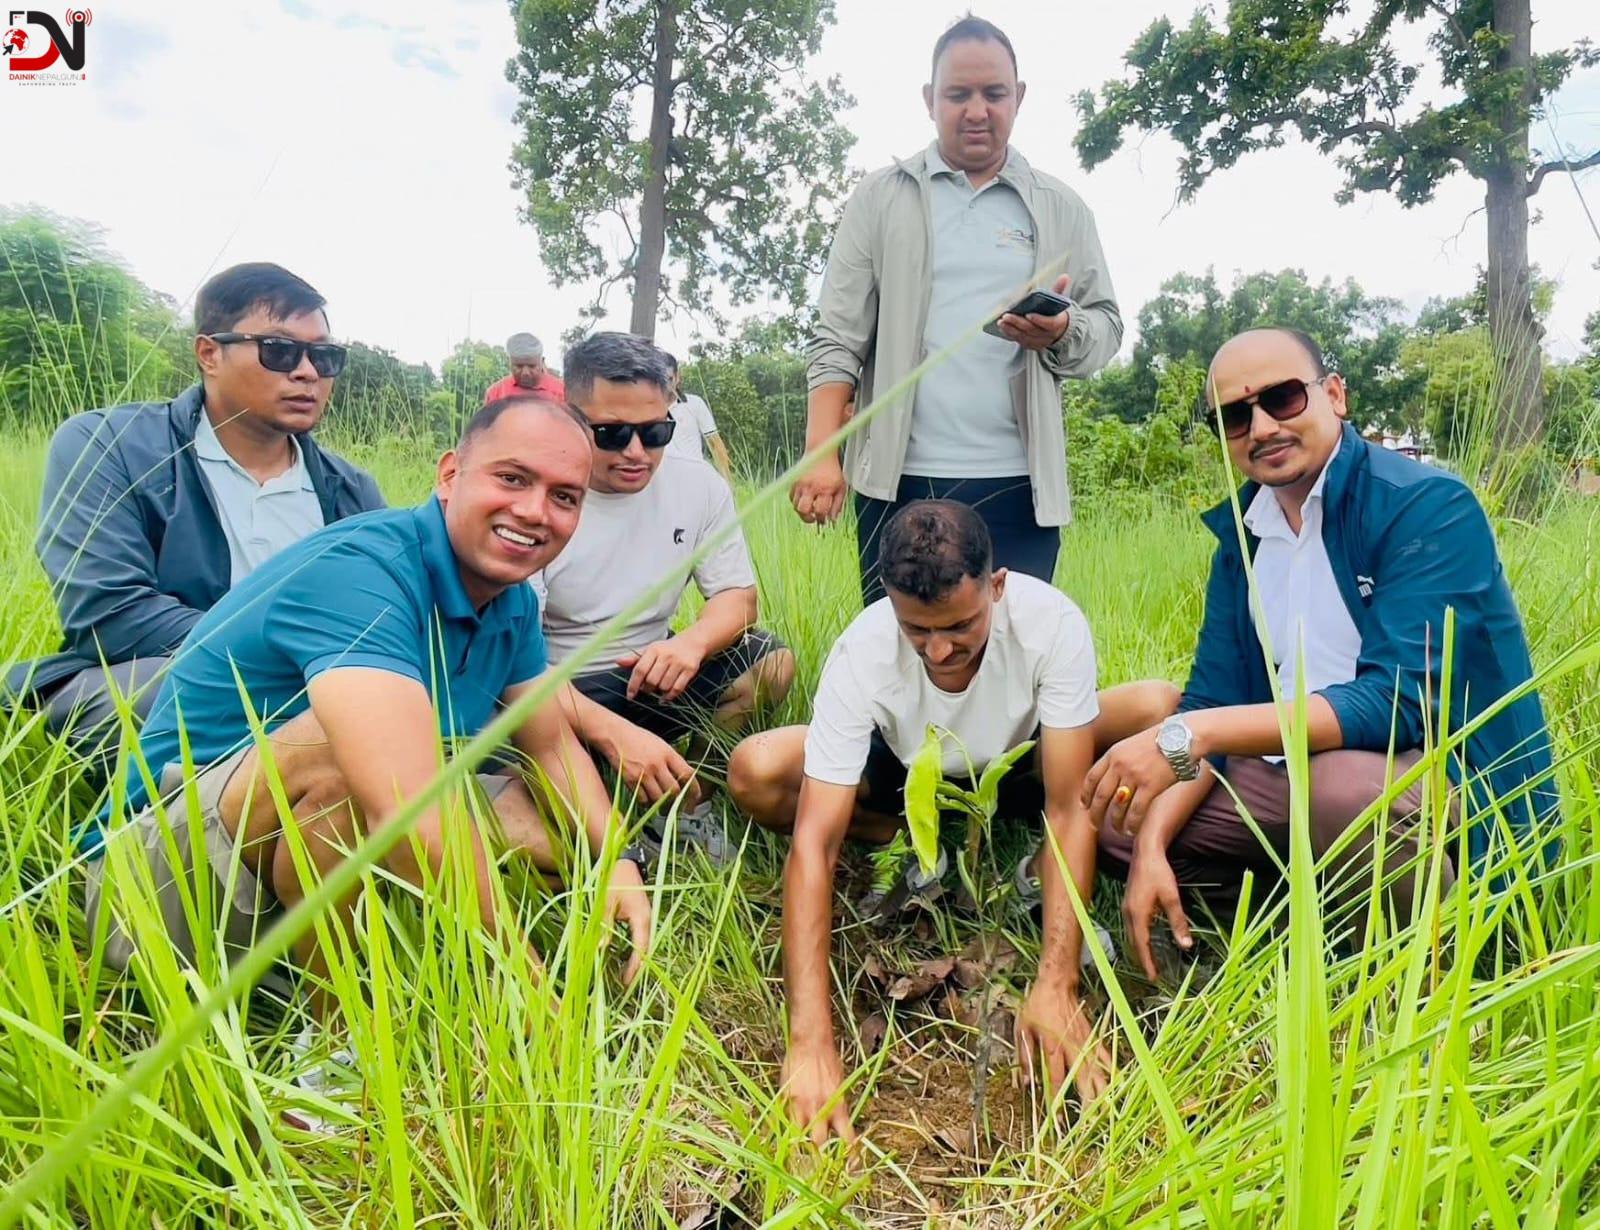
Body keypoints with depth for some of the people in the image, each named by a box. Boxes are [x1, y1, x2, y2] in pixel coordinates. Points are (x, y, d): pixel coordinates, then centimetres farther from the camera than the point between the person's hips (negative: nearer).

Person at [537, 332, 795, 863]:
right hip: (561, 691, -4)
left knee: (770, 663, -20)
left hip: (649, 678, 4)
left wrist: (692, 641, -27)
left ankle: (684, 797, -5)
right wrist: (612, 732, -40)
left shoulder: (698, 485, -4)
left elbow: (738, 597, -1)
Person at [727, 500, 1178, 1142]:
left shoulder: (1053, 623, -34)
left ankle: (1047, 872, -8)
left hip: (1022, 765, 0)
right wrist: (810, 1042, -46)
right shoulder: (861, 655, -35)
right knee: (754, 772, -27)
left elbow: (1070, 810, -32)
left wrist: (1056, 986, -40)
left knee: (1165, 713, -28)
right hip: (907, 775, 0)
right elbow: (812, 844, -38)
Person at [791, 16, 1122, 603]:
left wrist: (1062, 333, -13)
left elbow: (1106, 324, 11)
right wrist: (822, 453, -10)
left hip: (1018, 487, 1)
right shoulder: (880, 198, 8)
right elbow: (837, 338, 2)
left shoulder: (1061, 209, 12)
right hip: (898, 482, -1)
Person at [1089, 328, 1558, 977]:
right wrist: (1153, 844, -12)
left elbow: (1398, 701, -27)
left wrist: (1189, 734, -34)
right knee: (1116, 818, -2)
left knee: (1345, 782, -38)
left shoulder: (1429, 506, -15)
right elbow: (1211, 701, 3)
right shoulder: (1240, 532, 5)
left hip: (1456, 782, -6)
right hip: (1298, 773, 6)